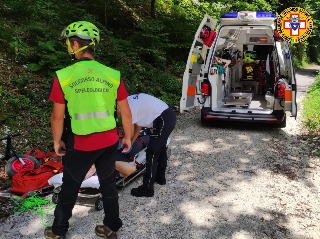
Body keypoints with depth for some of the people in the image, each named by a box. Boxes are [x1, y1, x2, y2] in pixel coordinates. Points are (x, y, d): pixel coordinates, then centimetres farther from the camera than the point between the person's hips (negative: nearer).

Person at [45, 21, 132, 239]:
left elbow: (57, 116, -7)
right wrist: (128, 137, 13)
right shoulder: (113, 75, -6)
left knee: (70, 186, 17)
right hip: (110, 141, 2)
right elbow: (126, 112, -1)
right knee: (108, 182, 19)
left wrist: (57, 141, 9)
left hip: (81, 143, -2)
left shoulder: (63, 76, -12)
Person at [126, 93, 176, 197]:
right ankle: (160, 177, 43)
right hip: (170, 115, 11)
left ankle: (147, 189, 2)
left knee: (151, 153, -5)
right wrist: (130, 143, 21)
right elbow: (138, 126, 20)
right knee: (161, 149, 25)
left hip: (163, 121, -11)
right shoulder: (131, 100, 15)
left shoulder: (129, 107, -15)